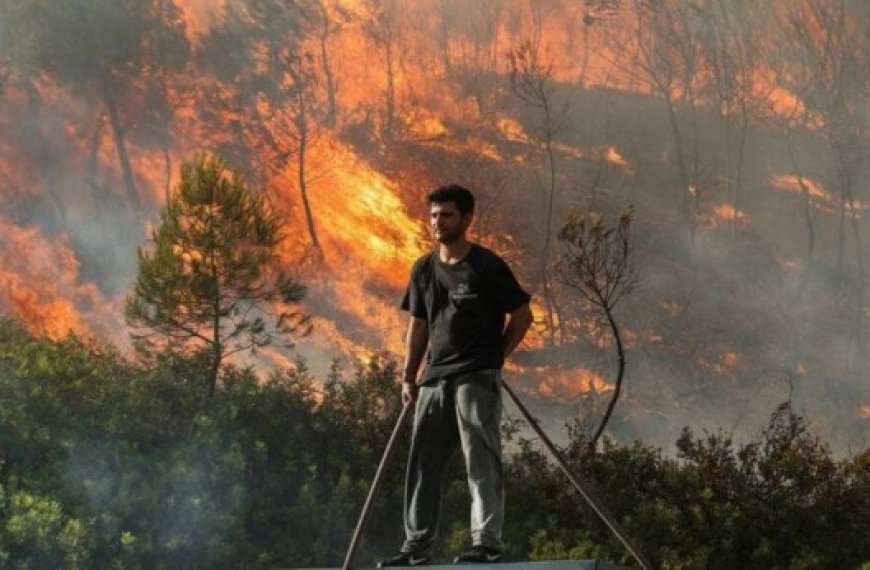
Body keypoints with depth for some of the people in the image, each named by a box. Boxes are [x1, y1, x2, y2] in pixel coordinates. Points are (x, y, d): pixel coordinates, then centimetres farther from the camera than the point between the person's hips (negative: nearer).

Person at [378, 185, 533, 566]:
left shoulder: (487, 266, -4)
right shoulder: (424, 269, 12)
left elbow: (522, 316, 1)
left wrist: (496, 358, -1)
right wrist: (409, 377, 11)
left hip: (476, 378, -6)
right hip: (435, 378, 6)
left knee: (481, 462, -9)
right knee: (423, 464, 5)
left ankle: (486, 542, -11)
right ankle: (416, 546, 9)